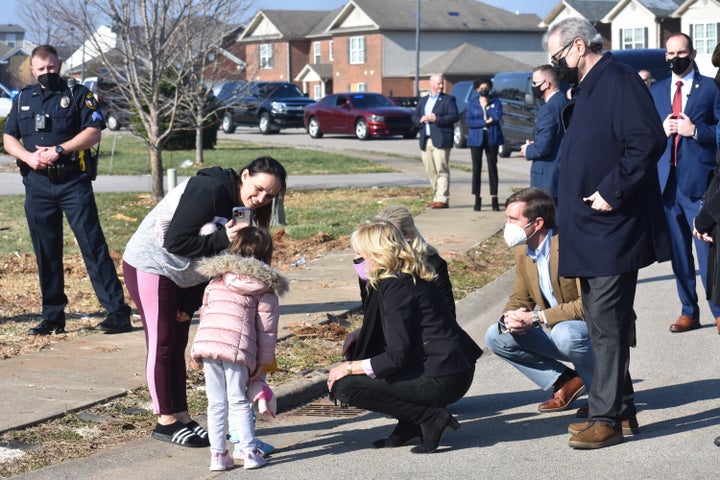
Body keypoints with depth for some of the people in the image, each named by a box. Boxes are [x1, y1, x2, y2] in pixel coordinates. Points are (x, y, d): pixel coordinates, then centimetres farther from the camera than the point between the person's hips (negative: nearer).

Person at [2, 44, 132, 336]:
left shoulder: (77, 94, 3)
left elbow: (93, 132, -7)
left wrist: (59, 150, -16)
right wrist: (28, 156, -8)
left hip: (73, 182, -4)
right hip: (37, 185, 4)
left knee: (93, 246, -8)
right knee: (46, 253, 7)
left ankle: (118, 312, -9)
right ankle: (53, 317, 15)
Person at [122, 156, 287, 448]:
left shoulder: (241, 211, 4)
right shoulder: (210, 191, -23)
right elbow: (176, 242, -27)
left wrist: (191, 304, 2)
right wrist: (222, 240, -32)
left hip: (182, 278, 9)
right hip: (150, 267, -9)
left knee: (178, 346, 11)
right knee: (162, 344, -4)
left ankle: (181, 416, 17)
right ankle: (166, 421, 3)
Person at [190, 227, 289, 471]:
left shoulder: (215, 281, 23)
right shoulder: (265, 288, 11)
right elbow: (267, 329, 7)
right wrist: (263, 362, 13)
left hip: (206, 341, 3)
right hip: (237, 347, -3)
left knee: (216, 404, 11)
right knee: (239, 402, 7)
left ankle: (218, 454, 13)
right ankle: (249, 451, 6)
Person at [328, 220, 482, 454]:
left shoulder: (395, 287, -15)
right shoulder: (411, 277, 14)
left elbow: (396, 357, -18)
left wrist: (349, 368, -8)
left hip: (441, 380, -10)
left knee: (343, 386, -7)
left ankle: (430, 417, -8)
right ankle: (411, 425, 12)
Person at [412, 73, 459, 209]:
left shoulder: (448, 99, 3)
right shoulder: (423, 100, 20)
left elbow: (454, 116, -10)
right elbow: (414, 116, 17)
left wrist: (436, 119, -15)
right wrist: (420, 120, -5)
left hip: (440, 140, -6)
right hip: (425, 141, 6)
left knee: (442, 170, -10)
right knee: (430, 171, 8)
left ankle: (442, 199, -12)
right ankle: (436, 197, 16)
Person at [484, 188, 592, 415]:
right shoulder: (522, 251, 2)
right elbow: (518, 300, 8)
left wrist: (536, 317, -28)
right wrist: (510, 318, -18)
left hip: (594, 330, -7)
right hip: (555, 330, 8)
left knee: (565, 333, -39)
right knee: (495, 336, -5)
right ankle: (565, 381, 0)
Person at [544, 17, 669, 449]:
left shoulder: (619, 81, -13)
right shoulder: (587, 90, 17)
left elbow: (648, 141, -23)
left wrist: (612, 191, -22)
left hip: (613, 231, -10)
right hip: (590, 232, 10)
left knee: (608, 325, -7)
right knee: (602, 324, 14)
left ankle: (606, 419, -3)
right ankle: (621, 410, 23)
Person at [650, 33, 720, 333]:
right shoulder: (655, 92, 14)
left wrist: (695, 131, -16)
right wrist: (661, 130, -5)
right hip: (667, 181, 4)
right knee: (678, 252, 10)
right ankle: (688, 312, 18)